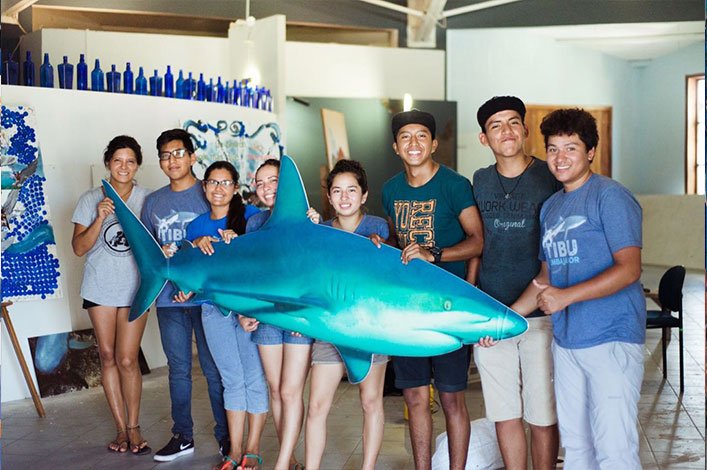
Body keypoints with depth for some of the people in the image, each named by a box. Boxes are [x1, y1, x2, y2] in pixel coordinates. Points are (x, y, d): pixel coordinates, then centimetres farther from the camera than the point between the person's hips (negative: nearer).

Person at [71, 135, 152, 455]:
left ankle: (133, 427, 10)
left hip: (135, 287, -1)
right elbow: (79, 248, -4)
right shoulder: (90, 200, 1)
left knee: (127, 359, -6)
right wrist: (100, 219, -17)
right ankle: (121, 427, 17)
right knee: (108, 357, 6)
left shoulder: (148, 199, 0)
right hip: (100, 287, 2)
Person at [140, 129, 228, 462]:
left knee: (214, 369, 3)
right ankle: (182, 436, 24)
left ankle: (226, 436, 15)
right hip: (169, 298, 4)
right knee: (178, 369, 13)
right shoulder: (153, 202, 12)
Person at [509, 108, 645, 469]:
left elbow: (629, 269, -17)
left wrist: (566, 296, -25)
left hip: (611, 338, -7)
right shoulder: (550, 207, 15)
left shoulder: (610, 196, -8)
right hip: (565, 341, 7)